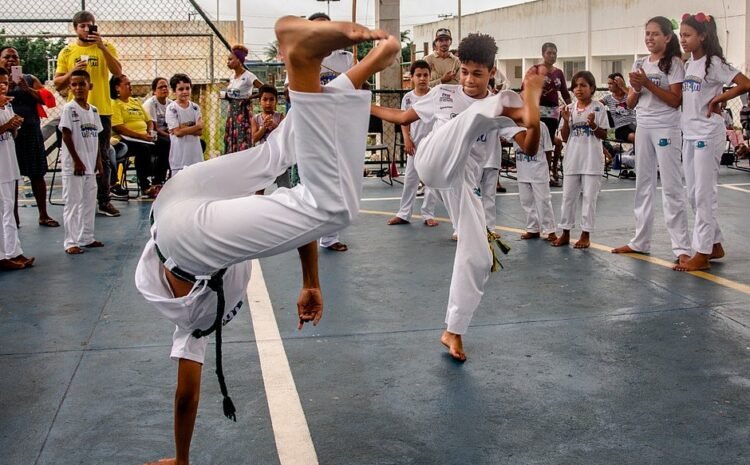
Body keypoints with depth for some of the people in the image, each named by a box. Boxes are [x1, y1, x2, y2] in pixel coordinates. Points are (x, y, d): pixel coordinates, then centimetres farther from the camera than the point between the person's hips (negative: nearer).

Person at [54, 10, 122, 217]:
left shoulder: (106, 48, 5)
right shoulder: (67, 52, 7)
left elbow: (117, 72, -11)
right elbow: (58, 84, 5)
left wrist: (102, 47, -19)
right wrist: (73, 71, -13)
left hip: (102, 111, -1)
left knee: (102, 158, 4)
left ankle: (104, 201, 8)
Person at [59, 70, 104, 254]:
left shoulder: (93, 109, 9)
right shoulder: (68, 108, -9)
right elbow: (66, 136, -13)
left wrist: (98, 160, 10)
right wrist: (77, 161, -16)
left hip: (90, 164, 7)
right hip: (73, 165, -7)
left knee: (89, 202, 12)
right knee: (73, 203, -4)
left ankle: (87, 237, 23)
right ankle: (71, 242, 0)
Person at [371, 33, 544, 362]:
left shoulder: (502, 109, 10)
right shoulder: (443, 94, 12)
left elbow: (530, 149, -4)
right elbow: (402, 117, 24)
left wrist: (534, 122, -25)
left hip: (463, 182, 3)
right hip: (434, 164, -3)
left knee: (477, 258, -2)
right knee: (477, 113, -23)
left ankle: (453, 332, 13)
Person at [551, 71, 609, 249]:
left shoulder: (598, 108, -2)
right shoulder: (569, 109, 6)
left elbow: (603, 135, -2)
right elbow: (565, 137, 6)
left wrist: (593, 125, -20)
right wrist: (566, 121, -10)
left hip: (592, 159, -3)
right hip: (572, 158, 4)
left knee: (589, 196, 1)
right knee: (568, 196, 8)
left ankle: (586, 234, 8)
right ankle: (565, 233, 17)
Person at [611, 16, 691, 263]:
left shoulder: (673, 63, -4)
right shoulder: (639, 64, 10)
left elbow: (675, 100, -12)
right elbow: (631, 103, 9)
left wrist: (648, 84, -18)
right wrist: (637, 88, -11)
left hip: (666, 129, -6)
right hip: (643, 128, 6)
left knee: (671, 188, -8)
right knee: (643, 185, 11)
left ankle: (682, 247, -7)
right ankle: (640, 241, 19)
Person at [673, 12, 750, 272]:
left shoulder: (714, 63, -10)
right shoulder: (688, 65, 12)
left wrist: (717, 100, -14)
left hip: (708, 134, -8)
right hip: (689, 134, 8)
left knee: (704, 194, -5)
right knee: (693, 195, 11)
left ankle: (702, 254, 0)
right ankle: (714, 245, 24)